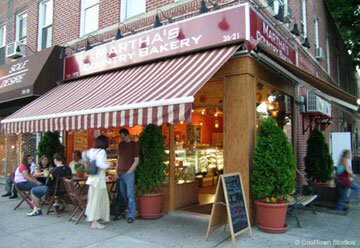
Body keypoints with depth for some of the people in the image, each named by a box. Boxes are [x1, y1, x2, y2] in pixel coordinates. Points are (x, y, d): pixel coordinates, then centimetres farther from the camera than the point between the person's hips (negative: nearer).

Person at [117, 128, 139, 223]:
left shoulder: (134, 145, -2)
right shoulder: (120, 145, 14)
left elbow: (136, 161, -5)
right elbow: (118, 159, 18)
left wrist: (128, 172, -9)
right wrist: (117, 171, 8)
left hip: (129, 174, -5)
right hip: (120, 174, 5)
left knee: (130, 195, -5)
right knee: (122, 194, 8)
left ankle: (131, 215, -1)